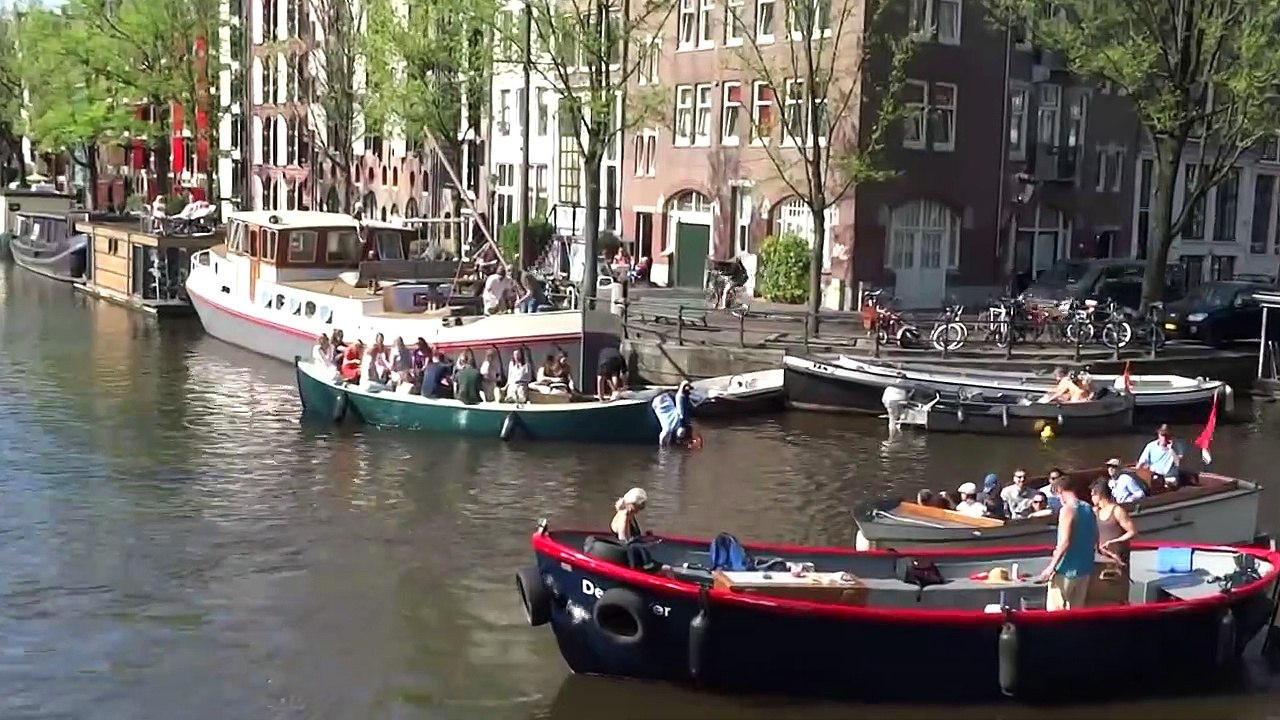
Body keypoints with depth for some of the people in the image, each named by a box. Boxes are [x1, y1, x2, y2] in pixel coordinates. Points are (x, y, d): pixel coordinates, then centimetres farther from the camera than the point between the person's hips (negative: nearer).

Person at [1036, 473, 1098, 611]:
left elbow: (1065, 542, -20)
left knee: (1055, 611, -2)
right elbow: (1095, 541, 16)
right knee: (1077, 611, 12)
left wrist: (1051, 567, -16)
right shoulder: (1089, 509, 9)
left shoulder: (1067, 510, -14)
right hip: (1085, 568, 8)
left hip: (1067, 569, -8)